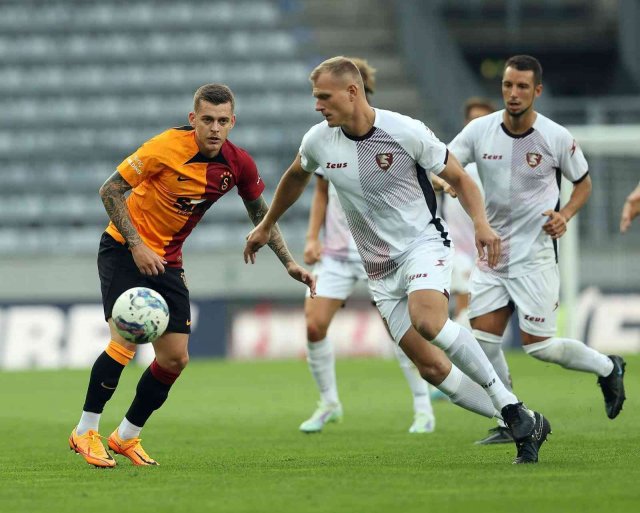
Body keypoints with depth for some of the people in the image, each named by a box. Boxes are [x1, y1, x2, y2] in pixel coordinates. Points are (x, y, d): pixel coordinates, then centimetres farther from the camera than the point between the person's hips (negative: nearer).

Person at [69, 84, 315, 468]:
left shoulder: (239, 165, -6)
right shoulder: (167, 147, -22)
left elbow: (261, 213, 12)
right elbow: (110, 190, -16)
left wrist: (290, 264, 5)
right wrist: (137, 245, -23)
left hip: (167, 261, 6)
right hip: (123, 249, -6)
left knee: (175, 359, 0)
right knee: (126, 340, -21)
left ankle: (127, 436, 17)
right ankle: (85, 432, -8)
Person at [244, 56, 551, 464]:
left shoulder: (406, 132, -13)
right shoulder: (319, 141, 0)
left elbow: (458, 177, -3)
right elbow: (296, 177, 23)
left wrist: (481, 223, -20)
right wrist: (266, 226, 32)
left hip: (423, 243, -4)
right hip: (381, 270, 5)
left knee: (427, 320, -35)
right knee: (432, 368, -7)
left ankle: (508, 404, -23)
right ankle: (526, 426, 4)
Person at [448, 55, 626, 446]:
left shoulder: (557, 138, -10)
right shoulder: (480, 130, -5)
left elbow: (584, 182, 6)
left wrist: (566, 214, -12)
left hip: (536, 254, -4)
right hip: (492, 251, 4)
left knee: (538, 345, -5)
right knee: (483, 340, -4)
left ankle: (607, 368, 22)